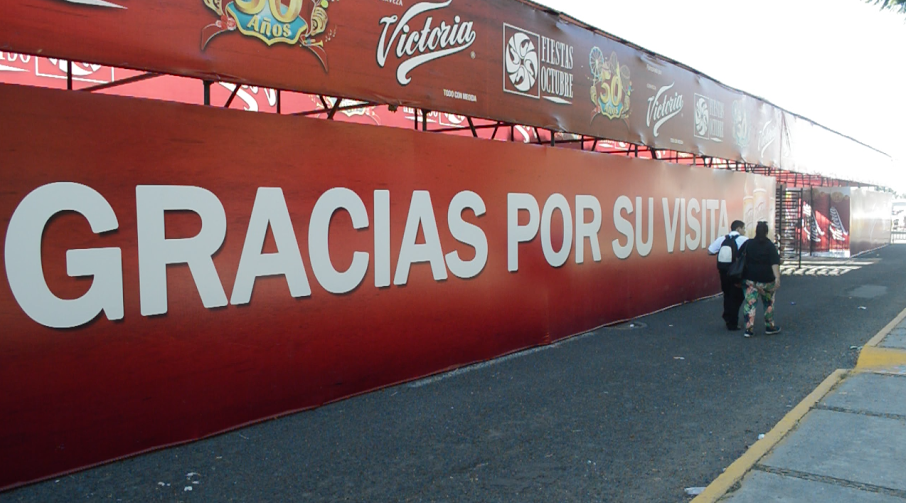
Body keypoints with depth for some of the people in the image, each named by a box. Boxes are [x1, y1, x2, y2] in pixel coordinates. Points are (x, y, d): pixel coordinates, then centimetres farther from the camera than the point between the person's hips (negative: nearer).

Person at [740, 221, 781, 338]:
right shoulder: (770, 245, -7)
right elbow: (775, 263, -18)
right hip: (766, 280, -2)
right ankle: (770, 327, 24)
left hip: (749, 279, 2)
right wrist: (777, 277, -24)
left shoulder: (748, 244, 3)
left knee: (749, 303, 2)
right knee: (768, 303, 15)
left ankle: (749, 328, -5)